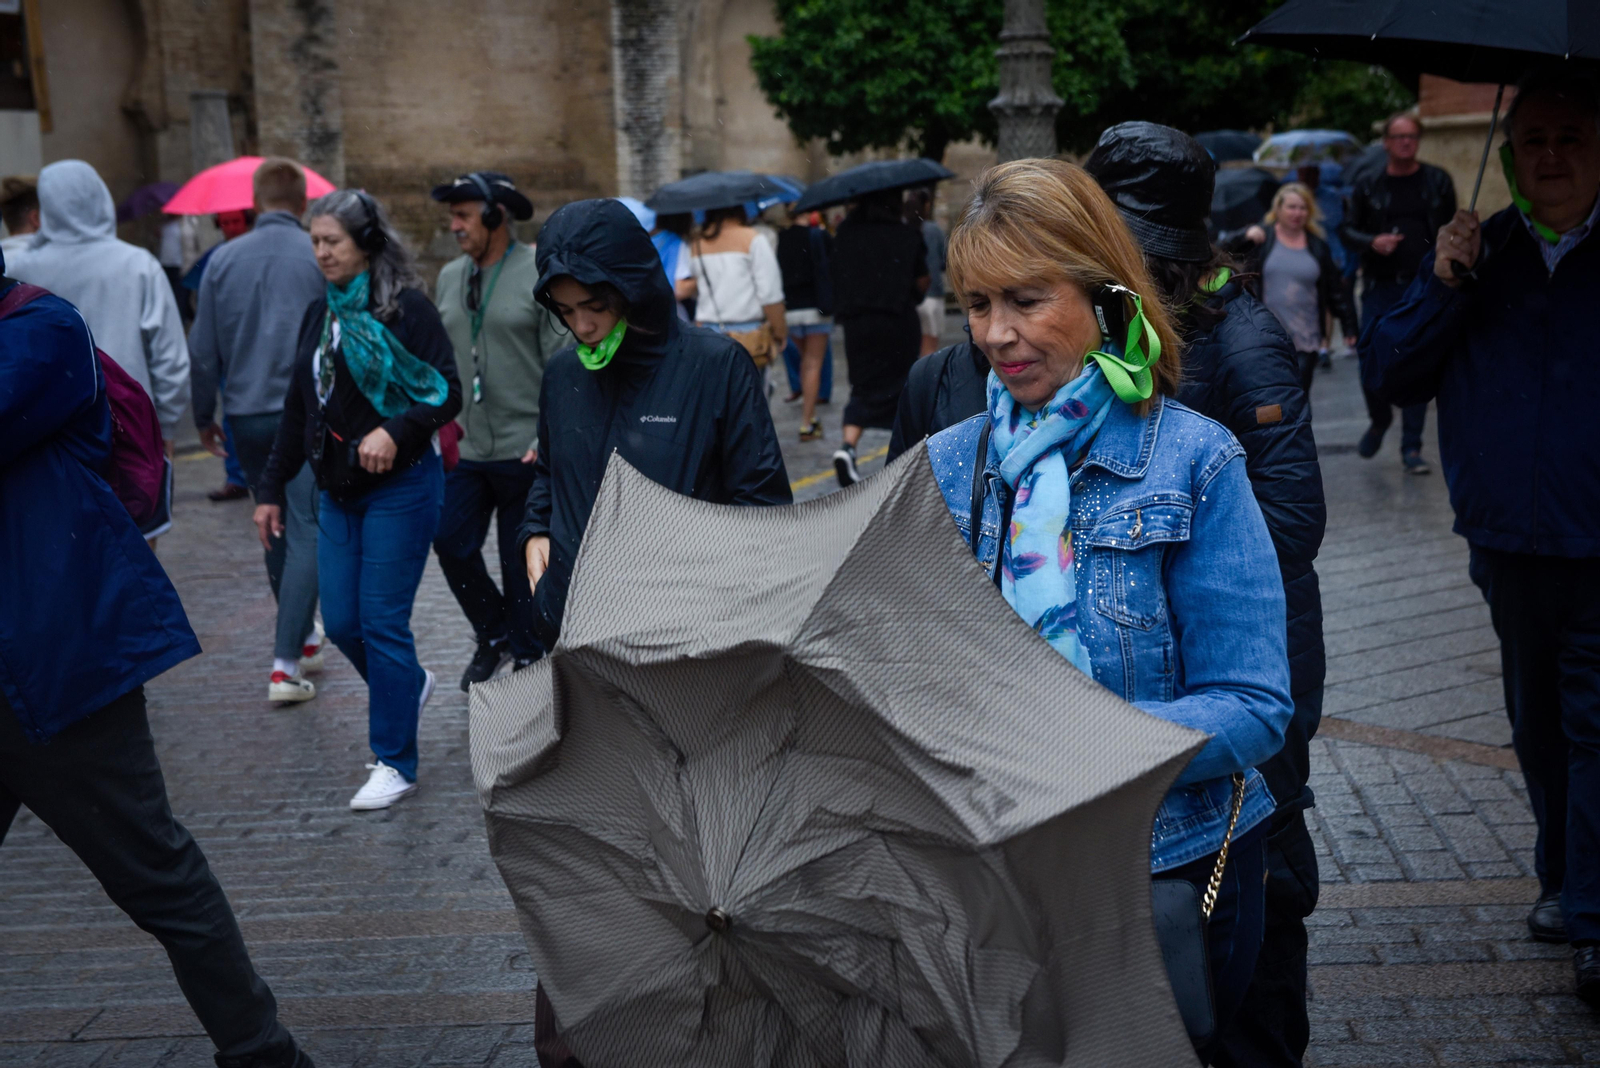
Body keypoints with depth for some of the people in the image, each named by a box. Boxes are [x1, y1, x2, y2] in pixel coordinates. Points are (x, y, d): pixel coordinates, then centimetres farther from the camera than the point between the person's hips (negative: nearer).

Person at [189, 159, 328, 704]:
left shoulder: (223, 260, 3)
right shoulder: (318, 259, -6)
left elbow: (203, 350, 7)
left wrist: (204, 416, 18)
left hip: (246, 416, 4)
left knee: (275, 530, 19)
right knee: (306, 532, -4)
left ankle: (301, 639, 32)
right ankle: (286, 663, -11)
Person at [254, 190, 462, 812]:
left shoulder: (406, 307, -9)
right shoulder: (320, 315, 12)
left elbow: (447, 394, -12)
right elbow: (298, 410, 17)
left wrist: (395, 431, -28)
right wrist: (272, 488, 17)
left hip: (400, 487, -7)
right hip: (338, 492, 7)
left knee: (382, 624, -4)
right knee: (341, 622, 8)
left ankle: (395, 762, 8)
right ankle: (411, 684, 37)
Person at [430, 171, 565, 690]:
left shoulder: (539, 273, -8)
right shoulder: (449, 277, 11)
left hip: (523, 450, -5)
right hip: (463, 449, 5)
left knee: (521, 561, 2)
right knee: (452, 544, 0)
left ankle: (526, 661, 18)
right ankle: (493, 633, 24)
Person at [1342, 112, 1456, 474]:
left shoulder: (1438, 182, 6)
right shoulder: (1367, 183, 5)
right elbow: (1348, 231, 7)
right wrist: (1372, 242, -14)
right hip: (1379, 288, 0)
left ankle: (1411, 448, 8)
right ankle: (1379, 421, 26)